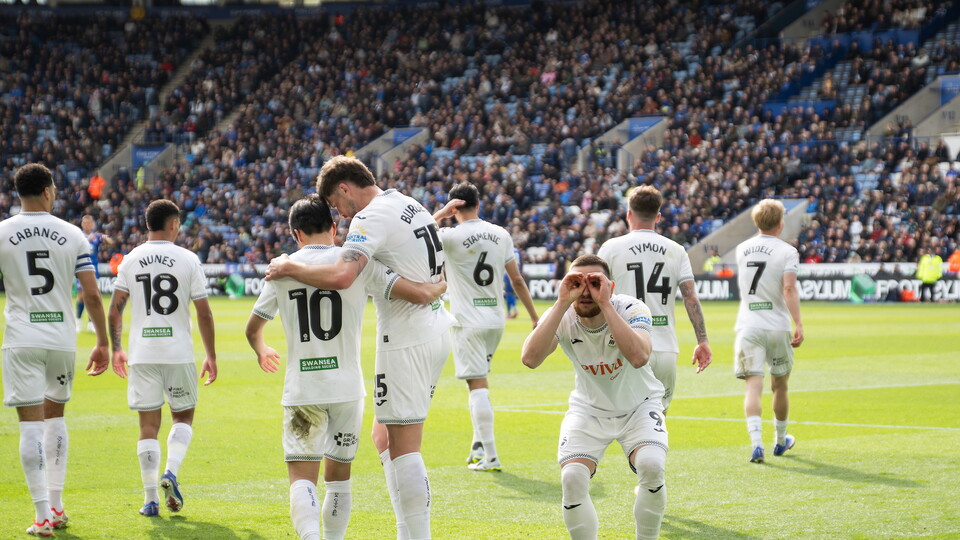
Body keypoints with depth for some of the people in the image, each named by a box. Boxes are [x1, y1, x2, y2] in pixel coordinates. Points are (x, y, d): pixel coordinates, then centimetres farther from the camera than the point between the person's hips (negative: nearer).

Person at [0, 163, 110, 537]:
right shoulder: (72, 235, 1)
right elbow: (92, 294, -1)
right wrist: (102, 342, 7)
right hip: (62, 338, 2)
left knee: (32, 424, -3)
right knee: (55, 416, 20)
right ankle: (56, 506, 23)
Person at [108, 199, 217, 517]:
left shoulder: (131, 260, 4)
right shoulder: (187, 259, -3)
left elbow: (115, 309, 2)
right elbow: (204, 314, -3)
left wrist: (116, 348, 13)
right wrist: (211, 357, 5)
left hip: (142, 354, 2)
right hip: (178, 353, -2)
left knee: (149, 424, 5)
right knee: (183, 416, 16)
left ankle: (151, 499, 2)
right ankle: (171, 472, -6)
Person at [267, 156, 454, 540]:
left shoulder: (371, 218, -15)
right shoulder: (412, 206, 14)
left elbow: (341, 277, -30)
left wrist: (288, 267, -17)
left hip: (407, 340, -10)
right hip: (436, 329, 10)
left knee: (404, 448, -6)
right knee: (384, 437, 17)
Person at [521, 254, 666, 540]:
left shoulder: (631, 309, -24)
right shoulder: (562, 317, -18)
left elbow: (639, 357, -44)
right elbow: (530, 358, -37)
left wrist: (605, 304, -43)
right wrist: (562, 303, -39)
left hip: (638, 406, -1)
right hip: (589, 410, 2)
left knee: (651, 466, -27)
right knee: (572, 478, -21)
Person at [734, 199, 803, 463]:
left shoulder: (742, 249, 10)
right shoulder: (786, 251, -5)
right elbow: (789, 288, -17)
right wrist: (798, 324, -21)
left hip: (748, 326, 2)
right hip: (777, 327, -2)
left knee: (753, 385, -7)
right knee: (780, 386, 16)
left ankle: (756, 443, -24)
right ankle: (781, 440, 32)